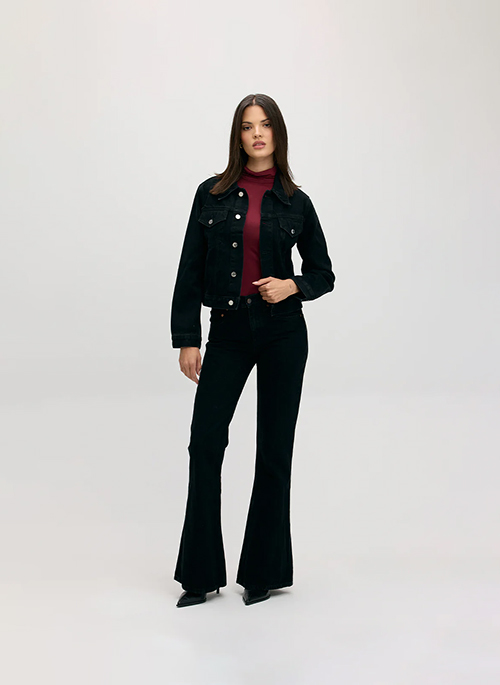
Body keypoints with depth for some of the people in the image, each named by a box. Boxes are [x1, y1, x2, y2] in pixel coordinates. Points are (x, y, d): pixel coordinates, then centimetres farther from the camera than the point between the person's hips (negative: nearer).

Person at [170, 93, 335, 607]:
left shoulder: (295, 202, 3)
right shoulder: (212, 194, 4)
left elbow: (323, 273, 9)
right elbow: (190, 270, 3)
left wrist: (293, 286, -13)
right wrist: (187, 339, -2)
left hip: (282, 332, -1)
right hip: (228, 332, 1)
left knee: (274, 449, 4)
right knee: (205, 442, -5)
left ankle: (266, 570, 17)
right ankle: (202, 574, 8)